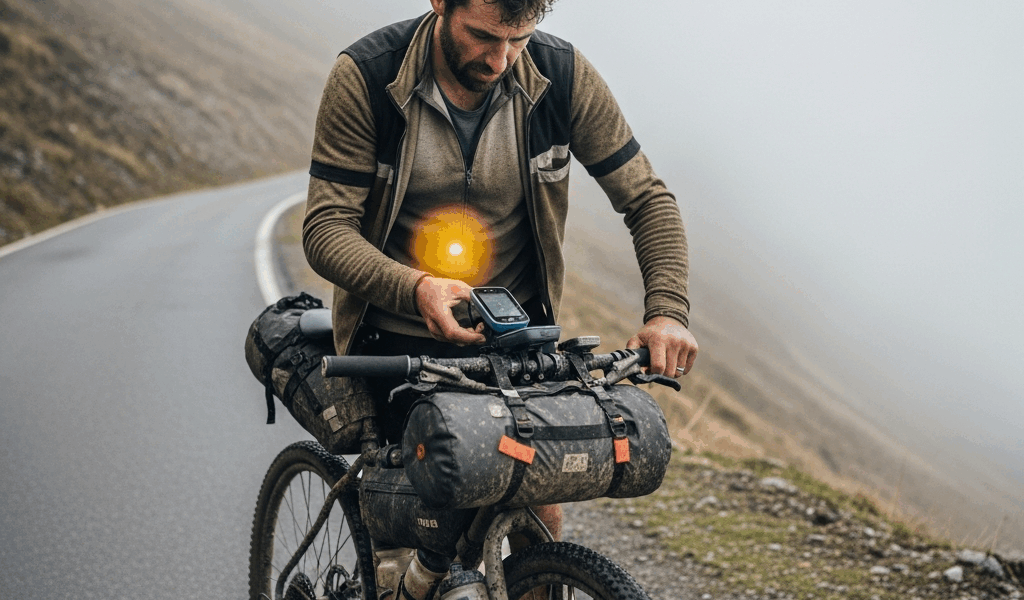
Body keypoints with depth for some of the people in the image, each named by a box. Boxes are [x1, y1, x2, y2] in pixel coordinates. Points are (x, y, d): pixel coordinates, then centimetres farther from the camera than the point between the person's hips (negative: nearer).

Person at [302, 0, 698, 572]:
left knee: (541, 516, -5)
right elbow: (327, 228, -18)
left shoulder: (562, 75, -12)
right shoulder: (366, 77, -17)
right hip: (397, 339, -1)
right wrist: (415, 288, -36)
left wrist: (668, 309, -21)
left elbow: (647, 197, -5)